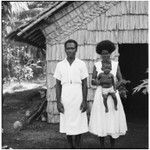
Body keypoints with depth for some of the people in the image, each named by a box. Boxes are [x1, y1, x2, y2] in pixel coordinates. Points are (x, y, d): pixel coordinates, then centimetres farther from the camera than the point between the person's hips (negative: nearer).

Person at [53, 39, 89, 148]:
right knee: (67, 125, 7)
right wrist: (58, 101, -1)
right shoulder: (60, 65, 5)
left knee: (78, 124, 1)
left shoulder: (81, 64, 1)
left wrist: (85, 101, -5)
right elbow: (58, 84, 6)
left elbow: (85, 84, 1)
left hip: (78, 99, -1)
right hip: (65, 100, 2)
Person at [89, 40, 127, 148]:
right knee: (101, 120, 2)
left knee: (113, 119, 2)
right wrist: (99, 82, -19)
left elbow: (120, 80, 4)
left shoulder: (116, 64, 3)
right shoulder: (96, 65, 2)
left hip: (113, 95, 0)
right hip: (100, 95, 0)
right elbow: (92, 82, 1)